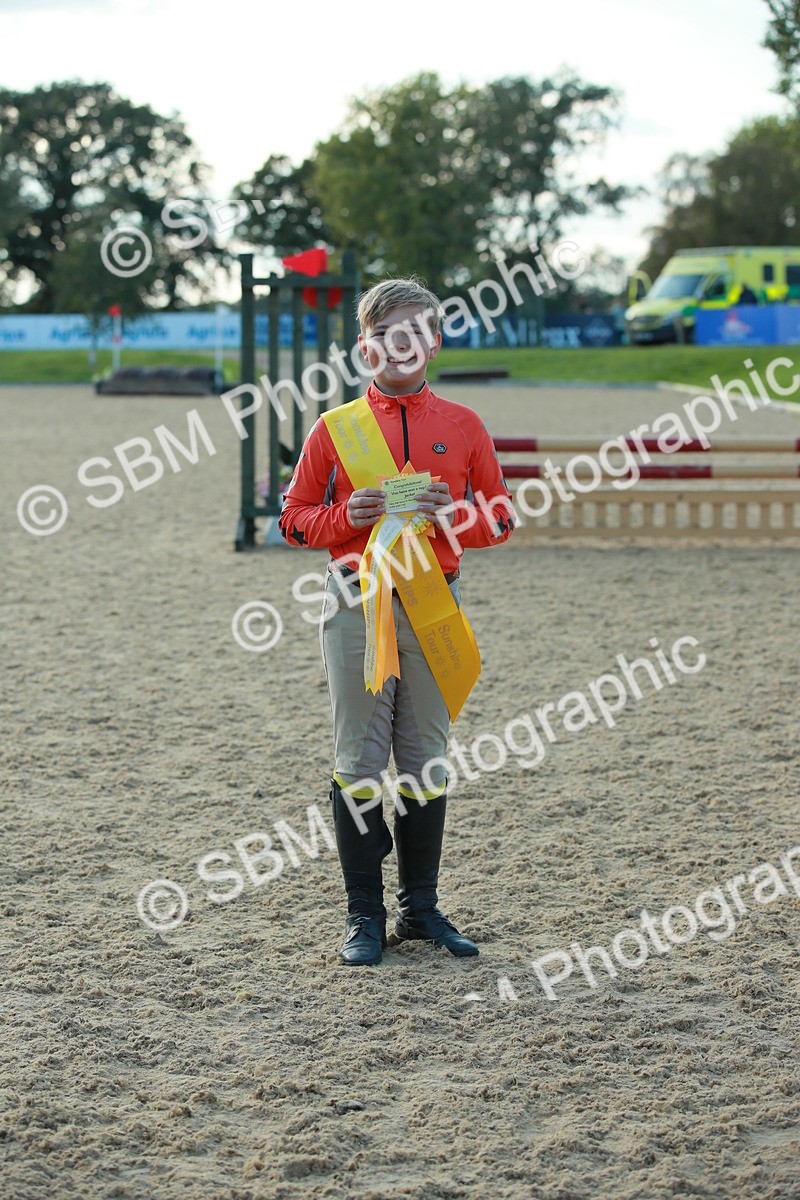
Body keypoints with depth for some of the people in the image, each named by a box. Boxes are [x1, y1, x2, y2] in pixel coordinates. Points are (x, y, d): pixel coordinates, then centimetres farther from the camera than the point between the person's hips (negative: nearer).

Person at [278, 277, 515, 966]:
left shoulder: (463, 426, 8)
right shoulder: (335, 428, 5)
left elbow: (501, 517, 9)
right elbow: (295, 519, 7)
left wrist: (450, 513, -11)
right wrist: (349, 516, -13)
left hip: (433, 604, 1)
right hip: (356, 604, -1)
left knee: (426, 759, 7)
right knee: (360, 761, -1)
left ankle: (421, 908, 17)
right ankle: (365, 917, 6)